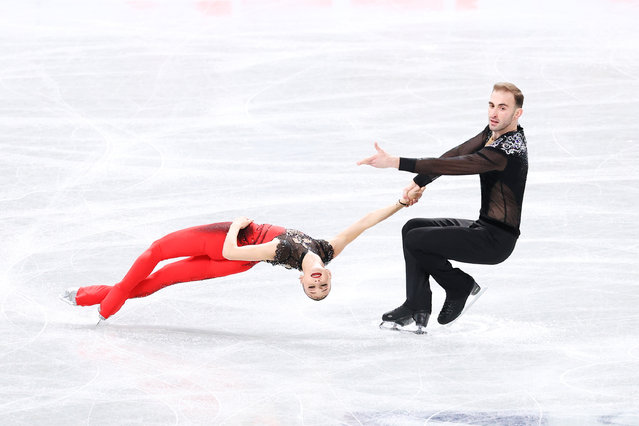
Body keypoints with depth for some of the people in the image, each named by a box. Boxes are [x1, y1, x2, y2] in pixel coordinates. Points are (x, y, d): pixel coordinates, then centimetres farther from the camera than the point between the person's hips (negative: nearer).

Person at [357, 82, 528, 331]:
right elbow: (456, 154, 6)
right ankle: (416, 309, 10)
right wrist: (420, 182, -8)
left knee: (415, 240, -15)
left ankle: (462, 288, 5)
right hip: (484, 227, 10)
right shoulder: (494, 132, 5)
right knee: (413, 227, 12)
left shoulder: (509, 149, -26)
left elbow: (455, 165, -30)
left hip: (496, 240, -10)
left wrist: (395, 162, -31)